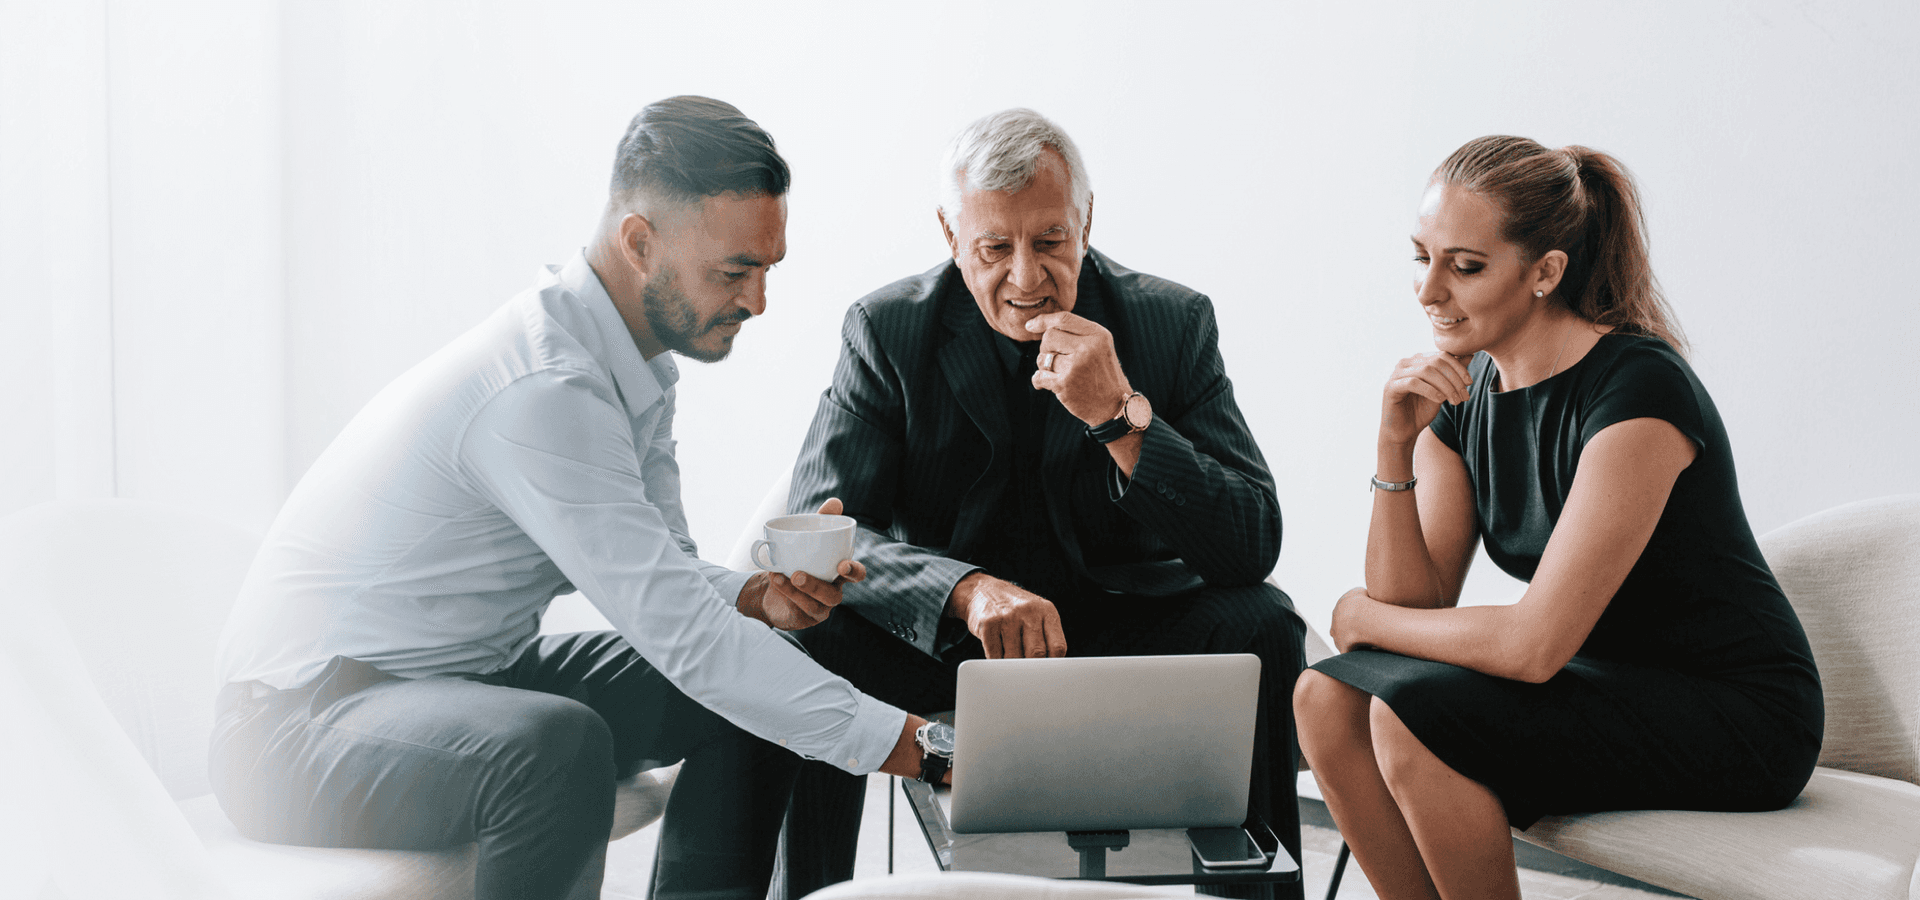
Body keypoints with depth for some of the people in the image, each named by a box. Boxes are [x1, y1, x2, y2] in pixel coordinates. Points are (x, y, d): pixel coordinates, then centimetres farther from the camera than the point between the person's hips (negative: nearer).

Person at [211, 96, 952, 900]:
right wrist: (905, 743, -29)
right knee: (559, 745, -37)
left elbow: (659, 584, 7)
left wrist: (756, 593, -15)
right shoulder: (541, 388, -28)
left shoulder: (639, 363, 2)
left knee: (757, 695, 0)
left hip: (468, 681, 9)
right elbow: (683, 635, -31)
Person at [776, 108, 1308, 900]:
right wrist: (969, 590, -36)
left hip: (1120, 624, 1)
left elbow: (1252, 546, -14)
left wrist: (1120, 415, -28)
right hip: (939, 635, 0)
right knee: (810, 632, -28)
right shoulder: (888, 330, -7)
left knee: (1259, 625, -26)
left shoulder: (1174, 323, -7)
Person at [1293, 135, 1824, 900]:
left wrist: (1362, 617, -10)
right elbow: (1415, 607, -4)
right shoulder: (1461, 392, 1)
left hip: (1735, 721, -7)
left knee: (1411, 716, -26)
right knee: (1328, 701, -11)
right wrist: (1396, 447, -16)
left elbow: (1534, 645, -25)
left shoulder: (1638, 392, -23)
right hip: (1605, 686, 8)